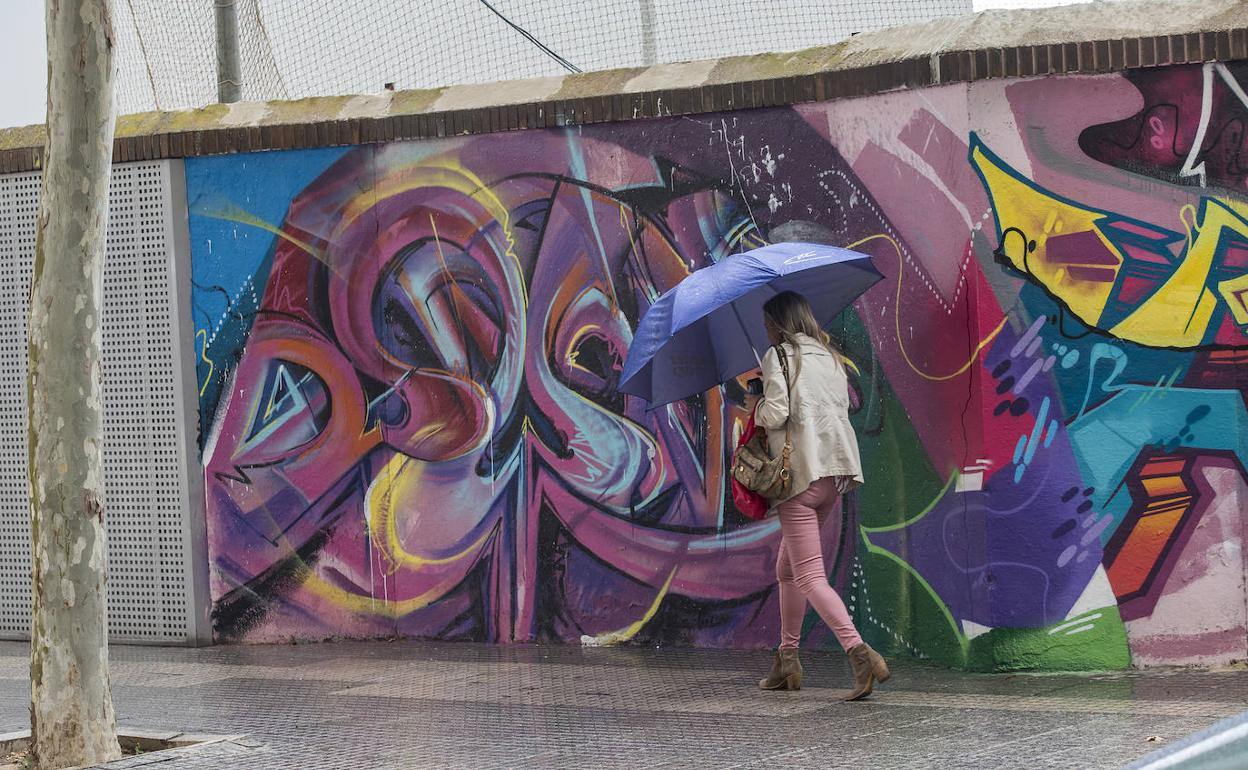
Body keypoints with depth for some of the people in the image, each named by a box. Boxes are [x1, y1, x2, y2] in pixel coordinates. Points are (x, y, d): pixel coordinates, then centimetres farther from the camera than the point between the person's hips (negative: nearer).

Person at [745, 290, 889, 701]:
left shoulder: (779, 356, -4)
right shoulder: (830, 358, 18)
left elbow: (776, 413, -14)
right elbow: (841, 409, 18)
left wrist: (756, 408, 8)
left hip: (800, 471, -8)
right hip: (836, 470, 8)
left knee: (810, 577, -11)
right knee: (787, 570, 21)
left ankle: (860, 653, -28)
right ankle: (787, 660, 25)